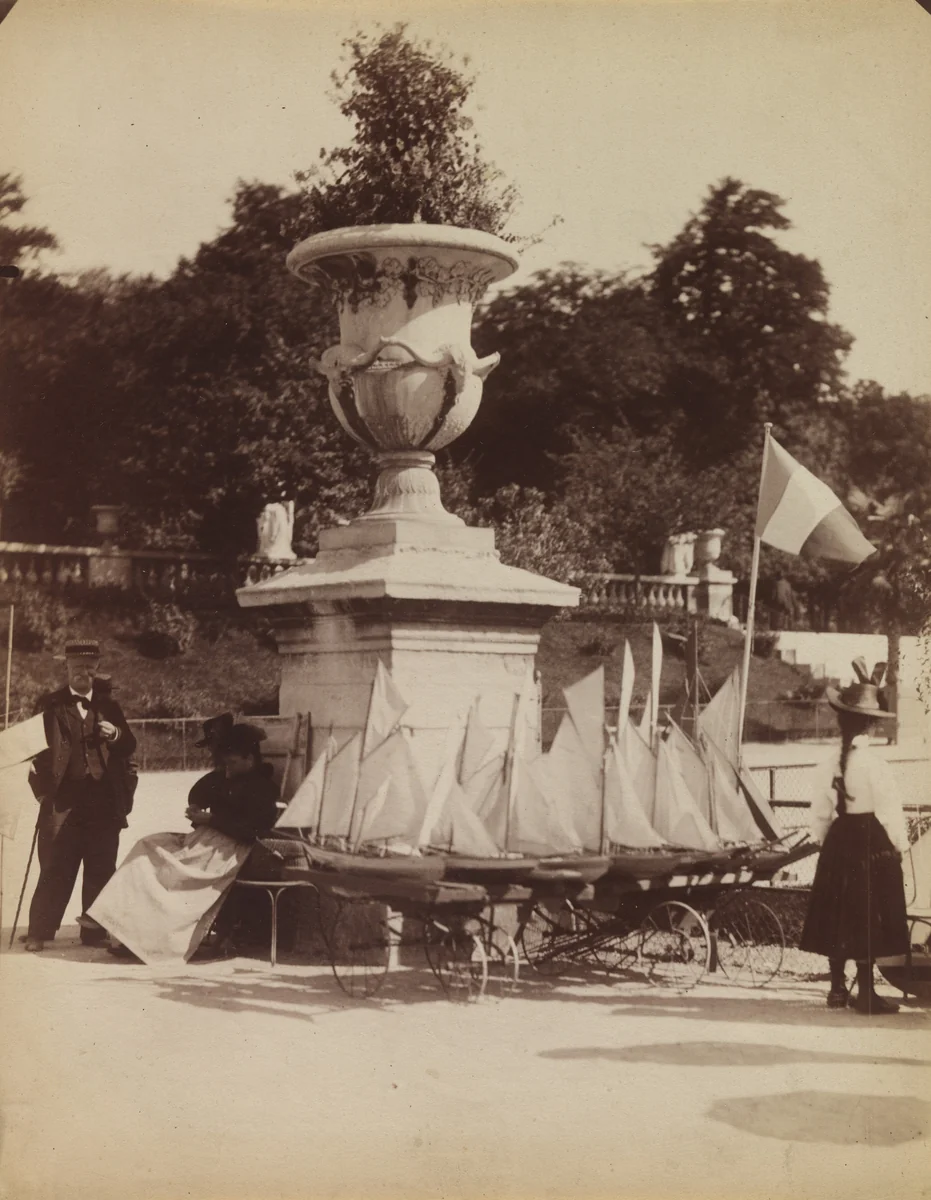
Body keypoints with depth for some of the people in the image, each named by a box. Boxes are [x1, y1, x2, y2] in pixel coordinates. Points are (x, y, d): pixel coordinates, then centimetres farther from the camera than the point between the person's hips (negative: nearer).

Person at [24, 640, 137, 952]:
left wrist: (116, 735, -9)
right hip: (63, 800, -2)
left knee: (101, 871, 4)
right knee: (55, 870, -2)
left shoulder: (109, 706, 14)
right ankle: (39, 933, 3)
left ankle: (95, 933, 12)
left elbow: (129, 748, 12)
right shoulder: (50, 705, 6)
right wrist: (43, 788, -6)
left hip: (104, 803, 3)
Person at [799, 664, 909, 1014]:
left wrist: (824, 839, 20)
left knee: (838, 916, 12)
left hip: (838, 841, 6)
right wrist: (900, 845, 0)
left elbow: (820, 811, 6)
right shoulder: (872, 763, -16)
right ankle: (866, 992, 0)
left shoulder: (832, 762, 1)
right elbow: (889, 809, -13)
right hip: (871, 842, -6)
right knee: (868, 918, -1)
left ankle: (837, 988, 20)